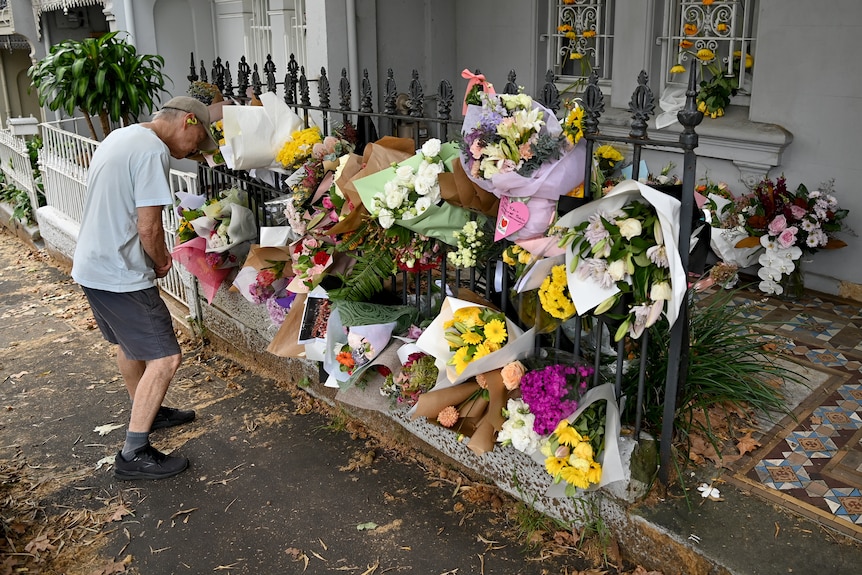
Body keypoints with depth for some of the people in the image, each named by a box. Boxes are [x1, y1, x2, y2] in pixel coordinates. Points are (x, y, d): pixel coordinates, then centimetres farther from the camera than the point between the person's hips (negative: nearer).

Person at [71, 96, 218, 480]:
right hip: (120, 277, -11)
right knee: (165, 359, -6)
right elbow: (148, 226, -22)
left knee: (129, 342, 26)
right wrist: (161, 262, -2)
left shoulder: (122, 136, 13)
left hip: (92, 267, 11)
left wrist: (154, 256, 12)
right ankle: (133, 455, 0)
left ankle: (145, 413, 45)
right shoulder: (153, 151, -19)